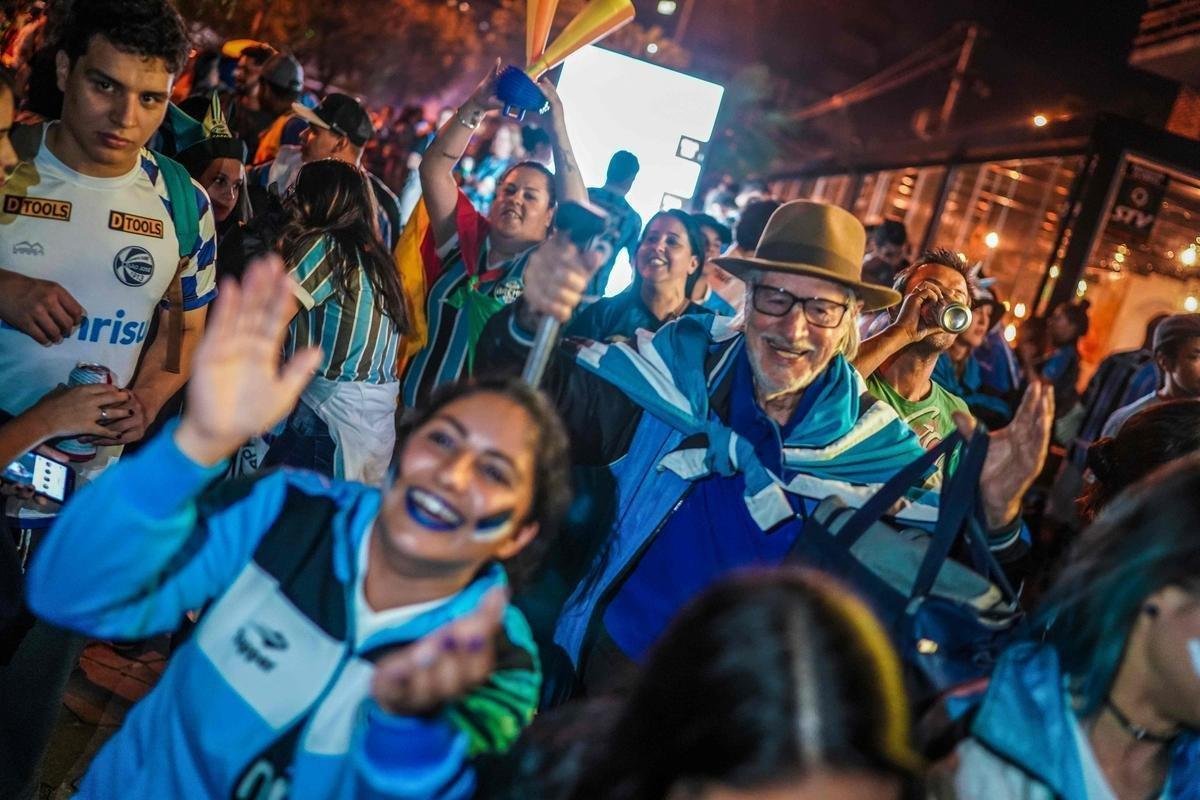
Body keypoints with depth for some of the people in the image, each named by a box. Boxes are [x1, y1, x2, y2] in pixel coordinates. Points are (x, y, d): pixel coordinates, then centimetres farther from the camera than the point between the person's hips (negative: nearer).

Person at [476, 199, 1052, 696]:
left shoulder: (874, 441, -4)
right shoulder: (680, 364, -6)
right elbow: (552, 398, -12)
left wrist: (994, 510, -26)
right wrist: (533, 321, -33)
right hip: (618, 662, 0)